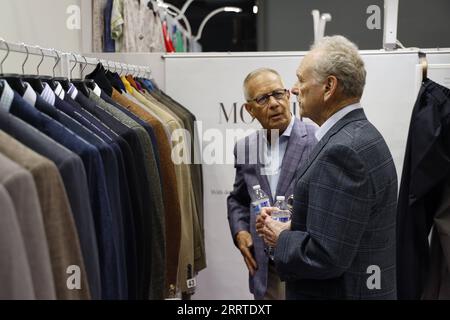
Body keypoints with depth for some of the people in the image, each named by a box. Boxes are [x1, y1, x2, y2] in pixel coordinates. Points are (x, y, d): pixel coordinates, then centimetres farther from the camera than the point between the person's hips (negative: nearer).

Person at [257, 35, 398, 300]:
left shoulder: (343, 149, -24)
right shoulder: (362, 134, 6)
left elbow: (325, 256, -27)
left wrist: (282, 238, -11)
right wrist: (291, 227, 1)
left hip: (343, 291, -9)